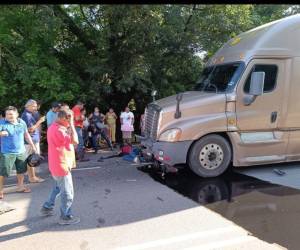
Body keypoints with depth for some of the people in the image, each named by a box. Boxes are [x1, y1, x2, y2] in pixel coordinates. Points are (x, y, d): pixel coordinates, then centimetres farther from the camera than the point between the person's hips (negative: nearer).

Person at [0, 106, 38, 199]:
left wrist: (33, 146, 14)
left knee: (21, 170, 18)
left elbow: (26, 134, 12)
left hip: (21, 151, 5)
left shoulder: (22, 122, 1)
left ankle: (20, 186, 36)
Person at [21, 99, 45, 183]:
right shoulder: (26, 115, -15)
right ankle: (32, 177, 5)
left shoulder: (31, 114, 15)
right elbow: (31, 129, -20)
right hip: (30, 141, -10)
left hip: (35, 140, 10)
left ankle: (33, 176, 24)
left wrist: (40, 121, 7)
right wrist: (40, 121, -16)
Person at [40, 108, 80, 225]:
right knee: (67, 193, 5)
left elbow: (68, 140, 13)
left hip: (57, 164, 10)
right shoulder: (58, 130, -26)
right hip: (61, 165, -10)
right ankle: (65, 217, 18)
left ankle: (47, 207, 40)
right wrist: (71, 125, -21)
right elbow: (75, 141, -28)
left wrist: (69, 126, 1)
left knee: (58, 187, 29)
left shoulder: (54, 127, 6)